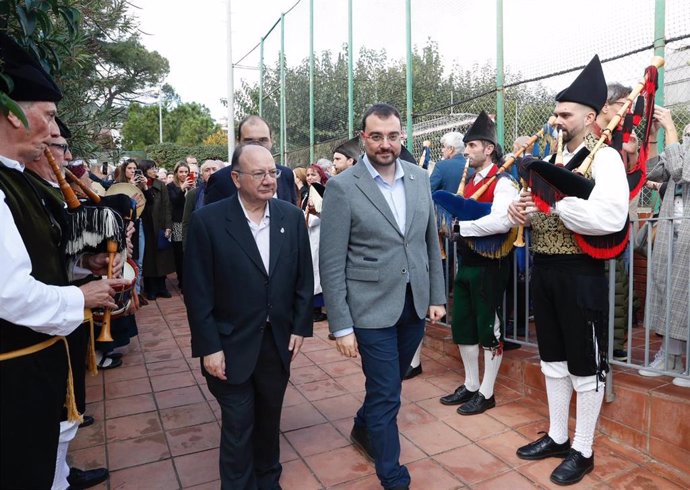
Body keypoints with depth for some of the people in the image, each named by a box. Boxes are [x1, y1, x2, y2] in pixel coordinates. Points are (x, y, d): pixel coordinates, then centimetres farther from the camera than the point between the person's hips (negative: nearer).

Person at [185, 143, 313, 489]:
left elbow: (303, 278, 4)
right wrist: (209, 347, -12)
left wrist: (300, 327, 2)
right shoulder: (208, 220, -13)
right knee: (238, 428, 10)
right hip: (232, 345, -3)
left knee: (269, 420, 21)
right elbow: (198, 291, -11)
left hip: (278, 341, 4)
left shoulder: (292, 217, -2)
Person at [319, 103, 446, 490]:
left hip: (415, 304, 5)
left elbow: (432, 241, 11)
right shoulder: (342, 187, -12)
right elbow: (332, 264, -12)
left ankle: (364, 428, 51)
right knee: (386, 394, 4)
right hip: (372, 308, -5)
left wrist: (437, 296, 9)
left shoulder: (420, 178, 4)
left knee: (390, 382, 21)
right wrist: (341, 326, -12)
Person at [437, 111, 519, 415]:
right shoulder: (471, 181, 14)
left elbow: (502, 221, -29)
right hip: (466, 263, 9)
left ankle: (486, 393, 19)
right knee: (462, 326, 15)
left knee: (488, 329, 4)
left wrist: (462, 225, -22)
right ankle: (470, 385, 31)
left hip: (489, 266, -9)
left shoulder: (502, 182, -13)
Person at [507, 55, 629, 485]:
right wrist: (524, 210, -1)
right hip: (545, 268, 8)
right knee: (553, 359, 17)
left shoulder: (604, 157, -10)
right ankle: (557, 437, 34)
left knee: (585, 364, 7)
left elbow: (612, 218, -24)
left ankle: (583, 450, 23)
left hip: (580, 272, -8)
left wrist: (556, 202, -22)